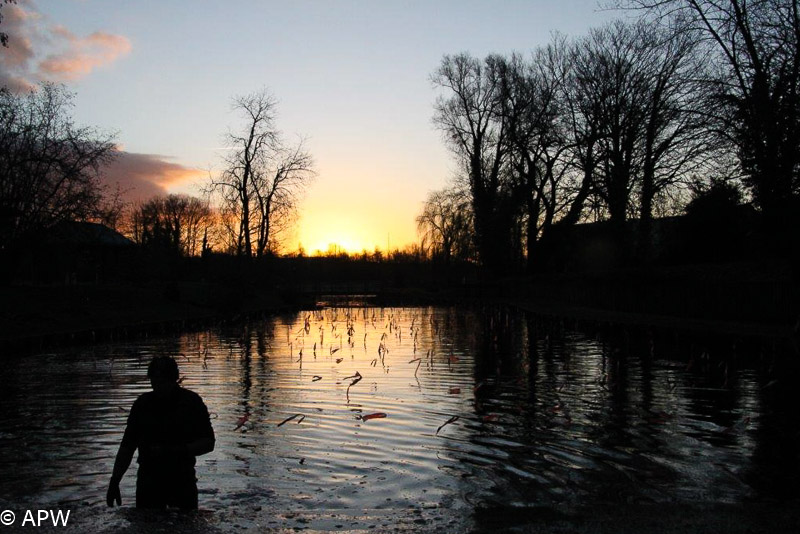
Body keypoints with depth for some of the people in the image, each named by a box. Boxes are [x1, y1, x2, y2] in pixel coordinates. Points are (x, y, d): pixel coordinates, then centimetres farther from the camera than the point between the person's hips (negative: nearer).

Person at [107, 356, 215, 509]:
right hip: (148, 483, 2)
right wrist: (114, 481, -3)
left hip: (183, 481, -1)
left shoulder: (191, 402, -6)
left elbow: (208, 443, -7)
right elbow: (127, 446, 5)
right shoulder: (143, 403, 0)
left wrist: (175, 451, -19)